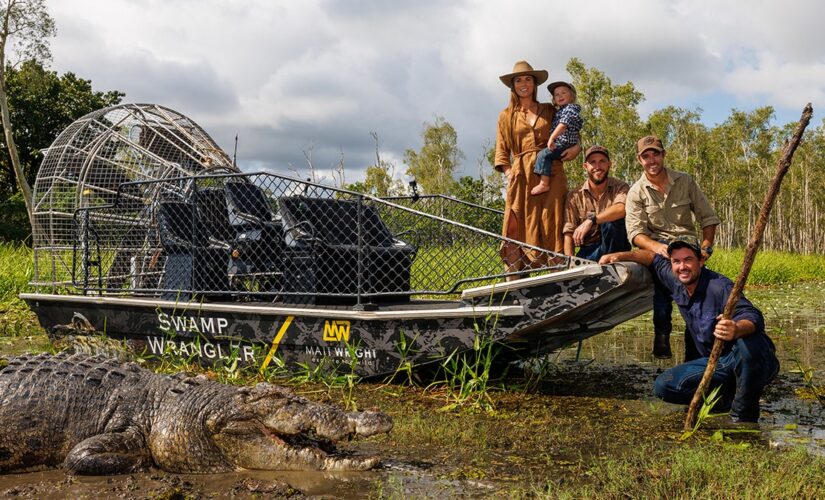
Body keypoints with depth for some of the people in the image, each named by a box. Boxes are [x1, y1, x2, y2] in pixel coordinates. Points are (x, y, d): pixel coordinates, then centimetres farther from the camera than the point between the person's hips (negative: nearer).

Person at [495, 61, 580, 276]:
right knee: (519, 228, -7)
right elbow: (502, 153, 11)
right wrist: (509, 174, -6)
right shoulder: (506, 116, 14)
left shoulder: (550, 111, 16)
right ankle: (516, 279, -8)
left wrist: (577, 147, 0)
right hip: (522, 176, -1)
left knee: (552, 226, -4)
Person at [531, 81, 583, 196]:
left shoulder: (571, 107, -4)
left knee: (543, 154, -24)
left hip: (566, 144, -11)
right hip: (560, 145, 11)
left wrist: (552, 138, -24)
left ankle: (544, 184, -29)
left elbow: (564, 124, -18)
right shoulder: (559, 111, 26)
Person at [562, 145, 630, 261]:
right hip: (588, 251, 0)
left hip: (615, 248, 0)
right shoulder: (574, 196, 3)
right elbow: (569, 232, -4)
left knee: (611, 221, -30)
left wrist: (591, 220, -33)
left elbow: (622, 209, -27)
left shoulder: (620, 187, -2)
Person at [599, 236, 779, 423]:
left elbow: (754, 317, -37)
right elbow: (654, 258, 20)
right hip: (716, 363, 6)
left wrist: (737, 329, -59)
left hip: (753, 361, -6)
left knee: (748, 342, -41)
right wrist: (620, 256, 11)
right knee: (663, 387, -9)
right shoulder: (676, 283, 0)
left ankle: (743, 415, -22)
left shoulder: (720, 287, -23)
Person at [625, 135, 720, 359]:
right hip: (657, 246, -2)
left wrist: (706, 246, -7)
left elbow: (708, 217, 10)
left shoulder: (685, 181, 9)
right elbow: (635, 232, -7)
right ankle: (662, 334, -31)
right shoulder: (637, 192, 4)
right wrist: (657, 247, -28)